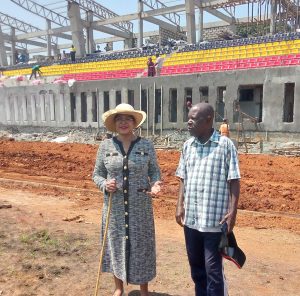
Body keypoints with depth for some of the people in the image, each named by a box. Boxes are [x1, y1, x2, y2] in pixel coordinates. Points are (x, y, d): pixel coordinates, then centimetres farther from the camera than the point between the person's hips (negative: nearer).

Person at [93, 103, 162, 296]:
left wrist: (155, 185, -17)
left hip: (140, 207, -1)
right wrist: (104, 184, -16)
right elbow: (97, 174, 5)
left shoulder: (147, 145, -2)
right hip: (114, 208, 1)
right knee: (116, 245, 13)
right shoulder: (106, 146, -1)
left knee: (141, 246, 10)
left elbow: (155, 172, 4)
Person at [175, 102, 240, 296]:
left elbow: (234, 181, -7)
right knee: (196, 266, 19)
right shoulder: (188, 145, 7)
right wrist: (180, 205, 6)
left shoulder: (225, 145, -8)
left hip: (215, 219, -5)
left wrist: (233, 211, -13)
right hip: (191, 218, 6)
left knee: (213, 269, 3)